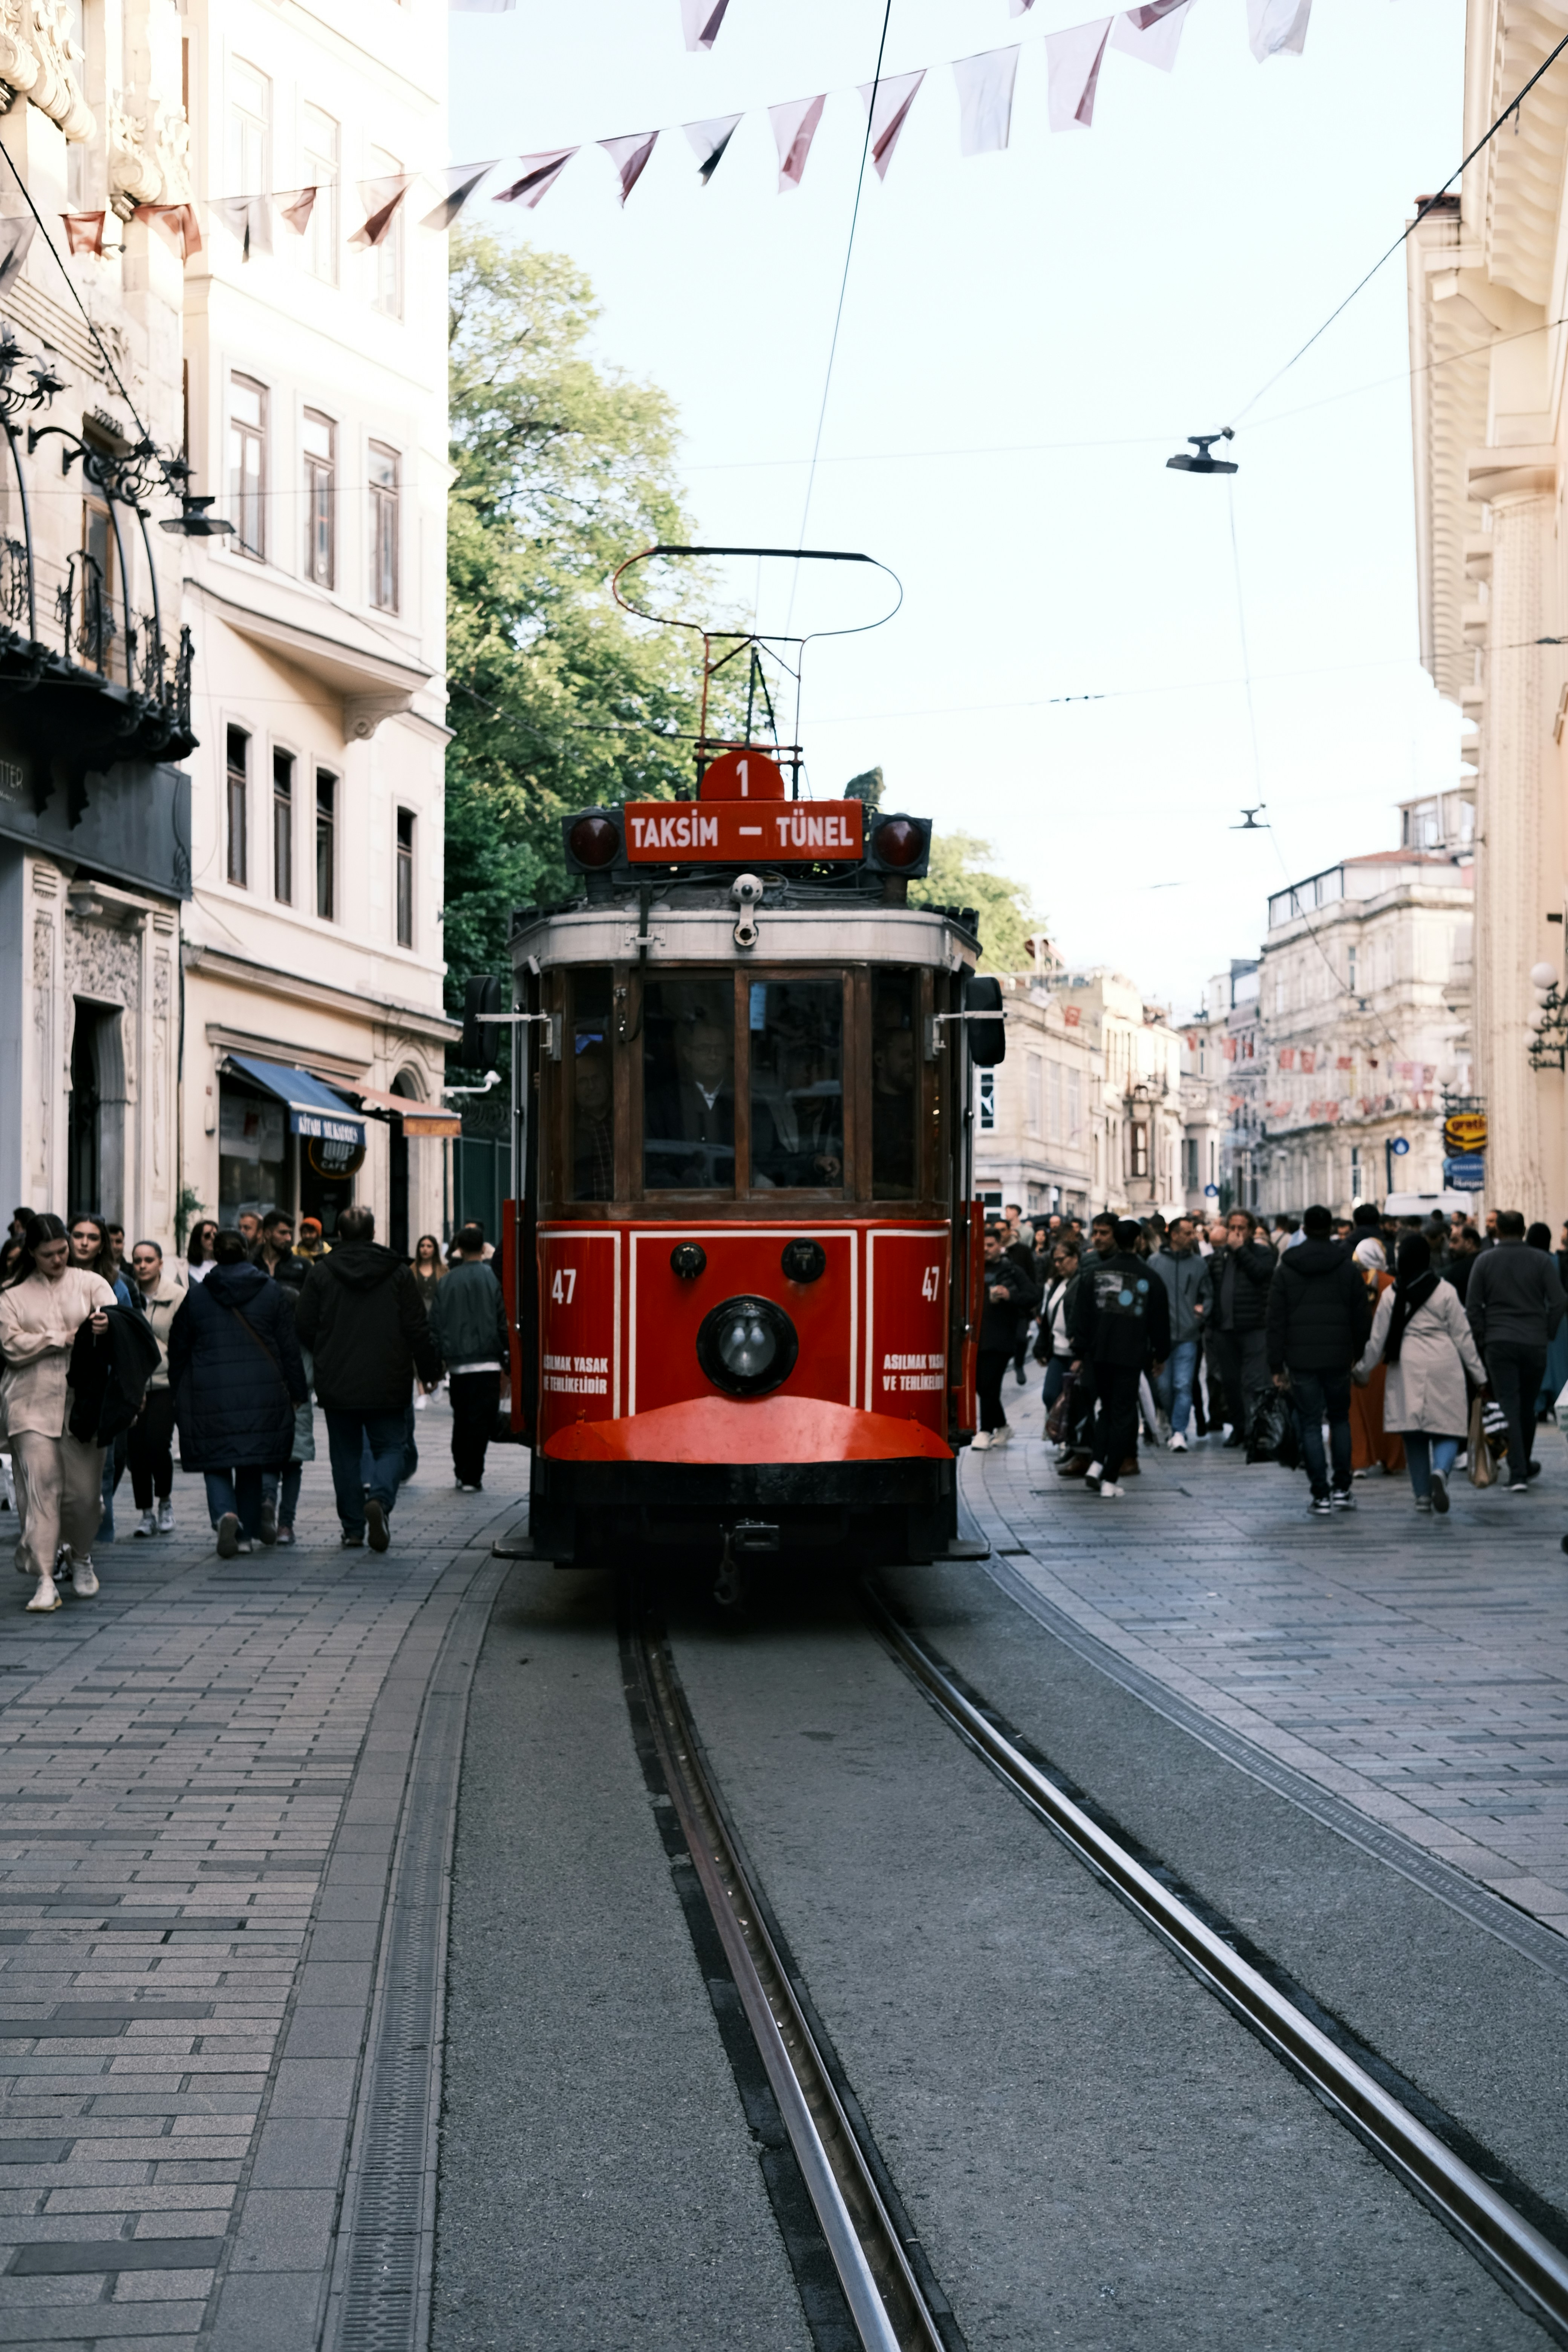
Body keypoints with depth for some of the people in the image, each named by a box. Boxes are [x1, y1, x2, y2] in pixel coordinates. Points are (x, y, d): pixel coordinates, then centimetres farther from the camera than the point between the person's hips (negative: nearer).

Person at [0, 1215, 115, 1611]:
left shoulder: (89, 1283, 10)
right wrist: (64, 1338, -9)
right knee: (40, 1485, -10)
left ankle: (79, 1555, 30)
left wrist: (107, 1326, -30)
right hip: (32, 1404, -1)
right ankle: (44, 1580, -9)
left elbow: (114, 1319, -6)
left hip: (83, 1400, 1)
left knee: (85, 1489, 1)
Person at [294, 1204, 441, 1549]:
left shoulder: (320, 1273, -1)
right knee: (389, 1447, 7)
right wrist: (430, 1370, 11)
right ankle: (380, 1499, -22)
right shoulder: (398, 1272, -1)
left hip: (336, 1382, 1)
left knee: (345, 1453, 10)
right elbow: (418, 1330, 0)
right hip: (387, 1384, -1)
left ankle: (353, 1529, 10)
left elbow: (304, 1328, 1)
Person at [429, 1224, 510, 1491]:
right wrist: (509, 1356, 2)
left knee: (461, 1419, 16)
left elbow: (435, 1324, 6)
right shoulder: (492, 1278, -4)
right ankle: (472, 1476, -6)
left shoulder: (448, 1281, 5)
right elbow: (503, 1321, -6)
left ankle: (461, 1472, 19)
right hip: (486, 1361, -3)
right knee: (480, 1420, -1)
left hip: (456, 1362, 3)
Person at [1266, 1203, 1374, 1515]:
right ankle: (1342, 1489, 11)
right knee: (1340, 1419, 16)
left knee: (1310, 1425, 3)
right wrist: (1360, 1355, 10)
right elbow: (1362, 1317, 2)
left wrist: (1277, 1366, 3)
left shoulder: (1286, 1269, 1)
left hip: (1301, 1360, -1)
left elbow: (1276, 1321, 0)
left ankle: (1321, 1495, -1)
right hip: (1338, 1358, 1)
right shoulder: (1348, 1267, 2)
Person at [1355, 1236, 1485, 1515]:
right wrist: (1479, 1375, 11)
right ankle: (1440, 1471, -28)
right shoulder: (1445, 1292, -1)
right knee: (1447, 1430, 1)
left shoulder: (1391, 1295, 3)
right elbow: (1462, 1337, 3)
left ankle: (1422, 1495, 11)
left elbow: (1377, 1340, 8)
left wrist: (1362, 1370, 22)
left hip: (1407, 1370, 2)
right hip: (1444, 1369, -2)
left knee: (1414, 1436, 9)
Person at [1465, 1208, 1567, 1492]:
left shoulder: (1484, 1261, 1)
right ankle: (1524, 1466, 31)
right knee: (1528, 1407, 16)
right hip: (1535, 1344, 1)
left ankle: (1518, 1474, -11)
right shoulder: (1542, 1260, 1)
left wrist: (1482, 1339, 6)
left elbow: (1472, 1306, -2)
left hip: (1498, 1344, -1)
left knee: (1509, 1408, -2)